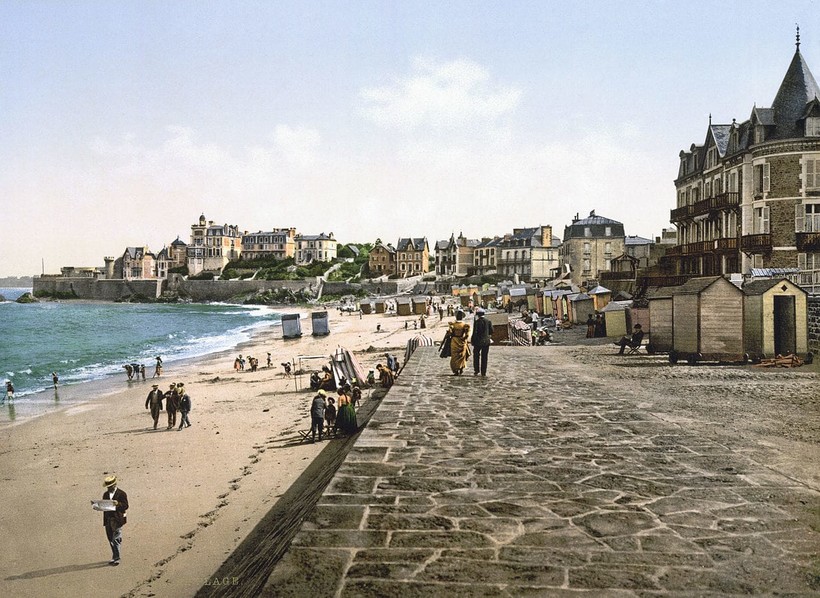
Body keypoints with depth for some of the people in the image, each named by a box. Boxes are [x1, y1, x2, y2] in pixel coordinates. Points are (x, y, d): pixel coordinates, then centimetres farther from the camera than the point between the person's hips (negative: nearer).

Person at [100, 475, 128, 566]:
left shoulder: (121, 494, -4)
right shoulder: (105, 494, 14)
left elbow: (126, 506, -9)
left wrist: (118, 504, -27)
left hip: (117, 520, -6)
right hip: (108, 520, 6)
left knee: (116, 540, -7)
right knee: (111, 540, 12)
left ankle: (116, 559, -3)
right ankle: (115, 557, 24)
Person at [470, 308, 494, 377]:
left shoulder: (477, 322, -11)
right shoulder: (488, 321, 1)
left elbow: (474, 332, -12)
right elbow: (491, 331, 4)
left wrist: (472, 341, -3)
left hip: (478, 342, -3)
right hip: (486, 341, 3)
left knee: (476, 356, 11)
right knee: (484, 357, 8)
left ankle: (476, 371, 8)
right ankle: (483, 372, 9)